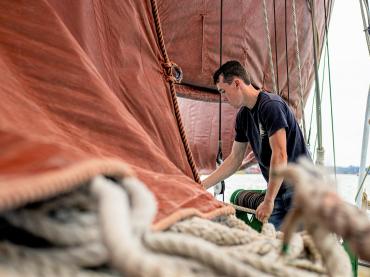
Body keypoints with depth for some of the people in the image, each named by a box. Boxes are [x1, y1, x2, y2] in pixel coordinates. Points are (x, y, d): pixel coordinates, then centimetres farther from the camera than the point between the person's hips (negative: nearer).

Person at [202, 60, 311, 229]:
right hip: (277, 191, 7)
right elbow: (234, 159, 15)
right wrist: (202, 185, 10)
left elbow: (280, 156, -22)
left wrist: (268, 201, -20)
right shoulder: (243, 115, 9)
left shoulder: (270, 105, -16)